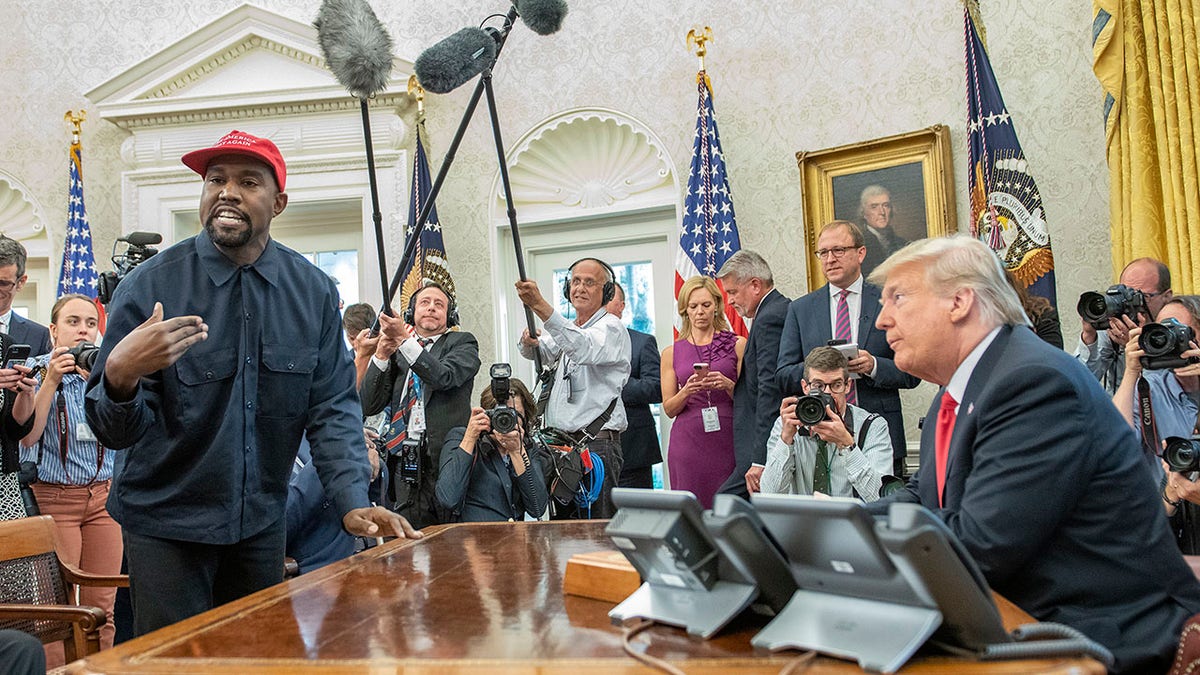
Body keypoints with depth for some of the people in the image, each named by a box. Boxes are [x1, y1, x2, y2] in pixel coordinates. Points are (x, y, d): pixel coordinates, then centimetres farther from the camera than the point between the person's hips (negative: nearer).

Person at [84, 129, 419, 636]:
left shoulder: (313, 291, -6)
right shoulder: (150, 285, -14)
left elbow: (332, 407, -6)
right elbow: (114, 431, -14)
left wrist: (353, 501, -18)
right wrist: (120, 375, -36)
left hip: (262, 519, 3)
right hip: (164, 521, -3)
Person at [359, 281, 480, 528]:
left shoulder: (462, 343, 10)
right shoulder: (395, 351, 19)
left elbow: (444, 377, -12)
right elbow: (368, 406, 9)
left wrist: (404, 339, -17)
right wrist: (381, 355, -3)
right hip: (401, 461, 3)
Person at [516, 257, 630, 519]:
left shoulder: (611, 328, -4)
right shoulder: (565, 329, 23)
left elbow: (584, 349, -24)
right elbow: (541, 353, 9)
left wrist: (540, 306, -34)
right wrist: (530, 342, -16)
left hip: (596, 444, -7)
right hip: (557, 440, 7)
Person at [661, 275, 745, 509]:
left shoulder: (737, 345, 7)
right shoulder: (672, 353, 10)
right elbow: (669, 408, 9)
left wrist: (728, 385, -11)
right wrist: (687, 390, -10)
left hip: (728, 439, -1)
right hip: (688, 442, 1)